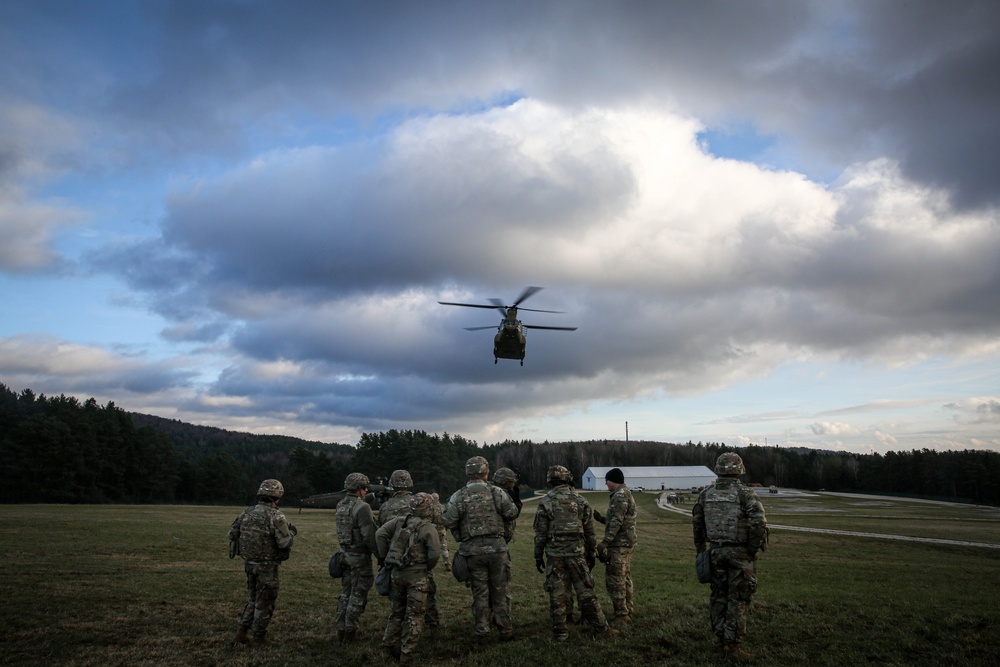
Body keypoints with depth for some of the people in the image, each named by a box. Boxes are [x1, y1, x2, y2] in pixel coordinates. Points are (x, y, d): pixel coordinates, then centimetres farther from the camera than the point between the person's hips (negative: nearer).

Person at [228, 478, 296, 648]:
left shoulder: (246, 512, 1)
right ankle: (258, 639, 17)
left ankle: (242, 633, 23)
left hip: (249, 563, 6)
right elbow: (284, 543, -21)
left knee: (254, 599, 23)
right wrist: (291, 533, -1)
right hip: (267, 566, -6)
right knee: (264, 602, 9)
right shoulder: (276, 516, -19)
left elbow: (232, 533, 8)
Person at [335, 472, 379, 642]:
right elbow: (369, 536, -19)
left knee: (346, 593, 17)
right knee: (358, 595, 4)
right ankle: (350, 631, 10)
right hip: (360, 557, -8)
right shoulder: (362, 507, -19)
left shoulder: (340, 506, 7)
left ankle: (341, 630, 23)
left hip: (345, 555, 8)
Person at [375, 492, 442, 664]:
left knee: (397, 610, 22)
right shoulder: (428, 528, -10)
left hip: (397, 573, 5)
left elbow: (380, 534, -1)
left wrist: (384, 556, 6)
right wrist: (428, 568, 2)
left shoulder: (399, 521, 3)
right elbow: (435, 552, -16)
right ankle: (407, 653, 8)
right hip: (416, 575, -4)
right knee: (414, 615, 6)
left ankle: (390, 642, 21)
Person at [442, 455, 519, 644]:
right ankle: (505, 630, 18)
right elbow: (512, 514, 2)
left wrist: (460, 535, 10)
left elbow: (448, 522, -8)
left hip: (472, 551, 0)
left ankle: (482, 633, 14)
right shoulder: (497, 493, -5)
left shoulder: (458, 497, -5)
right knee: (499, 591, 12)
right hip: (496, 548, 0)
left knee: (480, 593, 10)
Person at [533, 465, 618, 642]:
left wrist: (538, 556, 5)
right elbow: (590, 531, 5)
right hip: (576, 553, 1)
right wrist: (591, 553, 15)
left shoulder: (545, 503, -4)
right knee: (585, 592, 7)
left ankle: (560, 632, 9)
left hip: (554, 554, -1)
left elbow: (540, 533, -3)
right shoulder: (580, 500, 1)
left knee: (557, 594, 5)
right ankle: (601, 628, 10)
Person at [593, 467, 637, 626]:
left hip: (619, 545, -10)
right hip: (626, 543, 10)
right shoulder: (625, 494, 16)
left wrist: (605, 542, -25)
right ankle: (628, 611, 24)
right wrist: (601, 519, 20)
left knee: (614, 580, -5)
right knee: (625, 578, 16)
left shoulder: (620, 495, -16)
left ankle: (621, 615, -1)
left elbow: (617, 521, -23)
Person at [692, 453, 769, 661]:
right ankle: (732, 645, 6)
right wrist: (755, 549, -6)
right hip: (740, 554, -4)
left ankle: (721, 639, 24)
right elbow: (759, 524, -19)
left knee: (719, 596, 15)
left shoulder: (706, 493, 3)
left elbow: (697, 522, 10)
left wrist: (701, 548, 21)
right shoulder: (746, 494, -12)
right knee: (738, 600, 3)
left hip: (716, 552, 4)